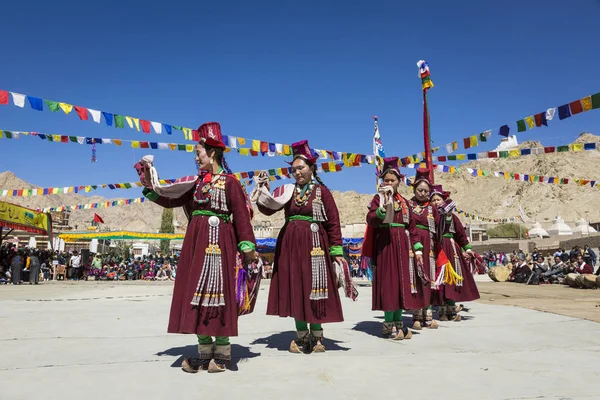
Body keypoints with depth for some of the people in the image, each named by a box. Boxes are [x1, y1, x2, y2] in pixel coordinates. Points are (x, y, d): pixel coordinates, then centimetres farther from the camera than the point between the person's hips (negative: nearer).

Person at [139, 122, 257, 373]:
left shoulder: (229, 181, -3)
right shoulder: (199, 183, 16)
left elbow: (241, 216, -9)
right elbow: (171, 202, 21)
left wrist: (248, 248, -14)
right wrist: (149, 188, 16)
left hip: (217, 241, -7)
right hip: (196, 241, 7)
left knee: (215, 291, -5)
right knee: (196, 293, 7)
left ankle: (222, 354, 7)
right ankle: (205, 352, 17)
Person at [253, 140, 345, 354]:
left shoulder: (322, 191, 0)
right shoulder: (287, 190, 10)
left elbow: (333, 222, -2)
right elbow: (268, 209, 1)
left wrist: (336, 250, -6)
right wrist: (263, 190, -14)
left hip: (314, 245, -4)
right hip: (290, 244, 4)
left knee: (314, 289, -1)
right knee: (294, 290, 7)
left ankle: (316, 336, 16)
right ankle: (301, 336, 20)